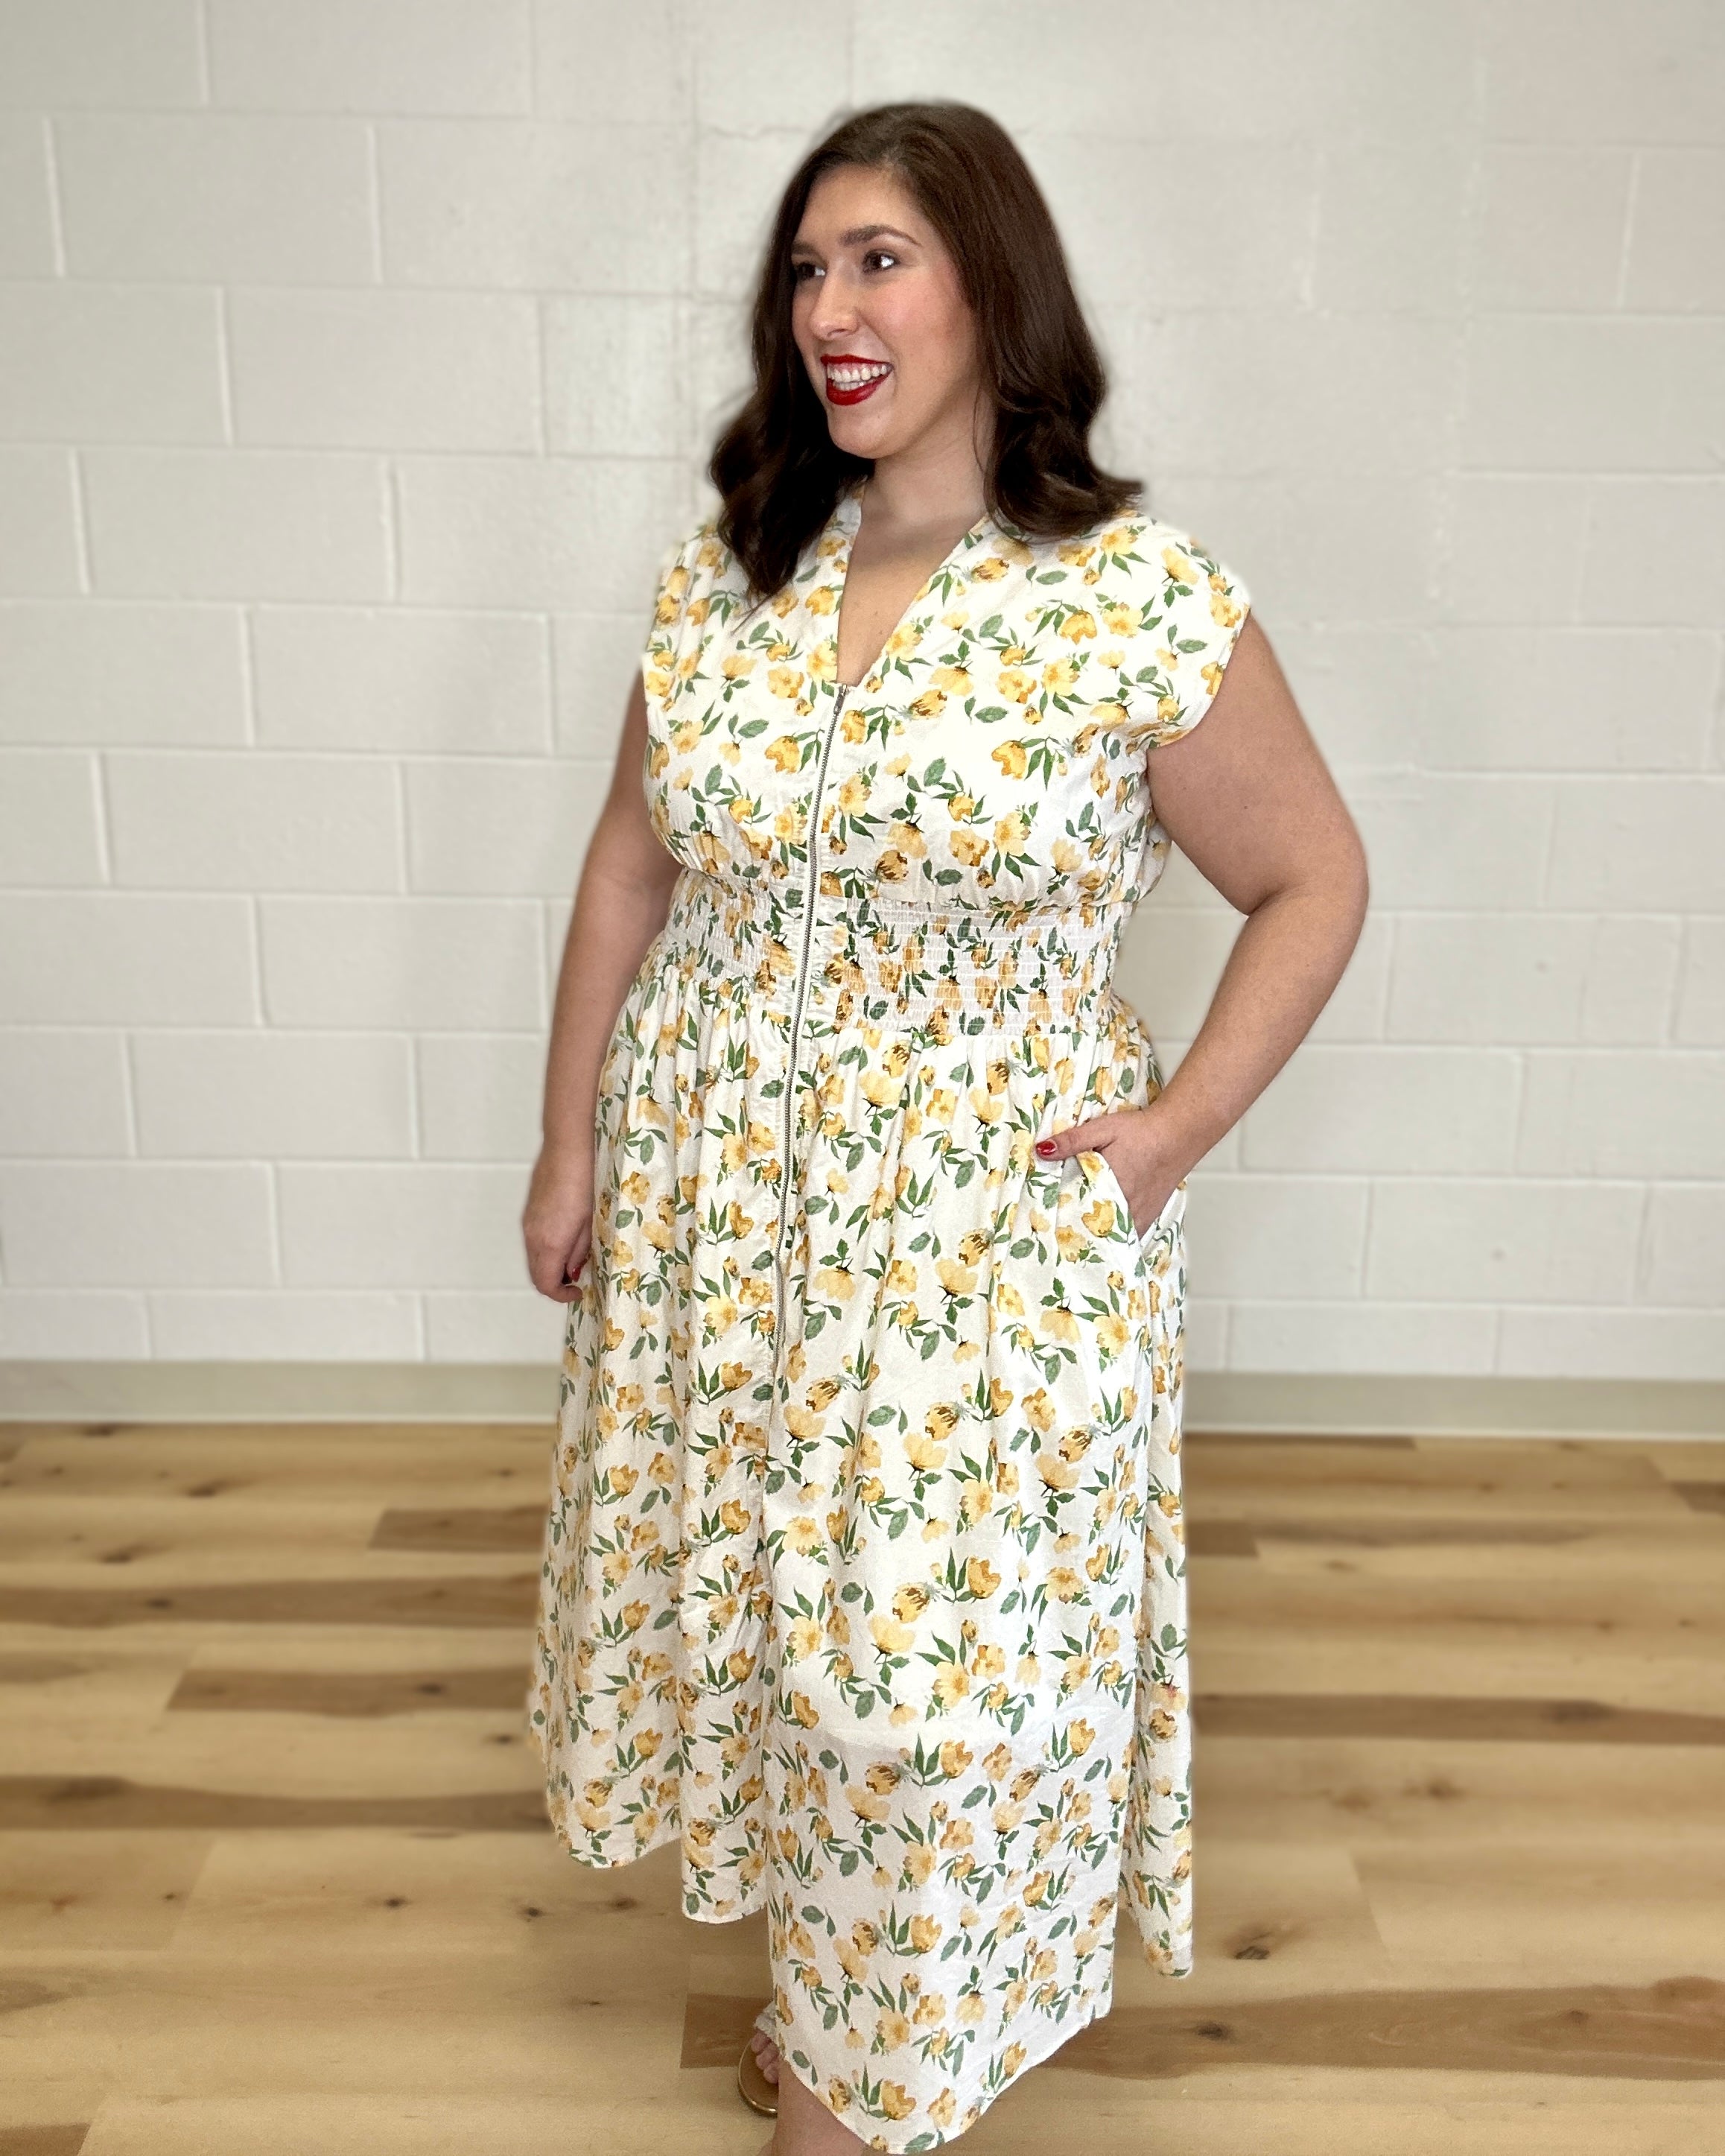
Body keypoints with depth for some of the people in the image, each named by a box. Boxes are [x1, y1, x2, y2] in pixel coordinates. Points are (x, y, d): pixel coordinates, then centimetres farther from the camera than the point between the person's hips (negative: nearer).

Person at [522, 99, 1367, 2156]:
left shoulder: (1149, 603, -13)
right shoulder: (720, 577, 1)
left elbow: (1313, 880, -3)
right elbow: (630, 863, 8)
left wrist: (1183, 1124, -11)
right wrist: (570, 1144, 9)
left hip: (991, 1222, -4)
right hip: (715, 1196, 5)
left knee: (944, 1650, 5)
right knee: (738, 1587, 19)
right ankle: (829, 1961, 49)